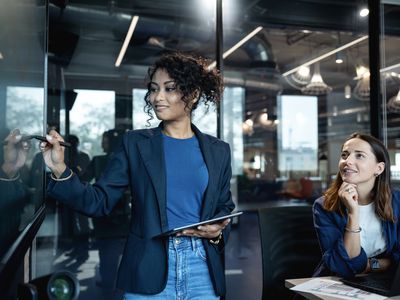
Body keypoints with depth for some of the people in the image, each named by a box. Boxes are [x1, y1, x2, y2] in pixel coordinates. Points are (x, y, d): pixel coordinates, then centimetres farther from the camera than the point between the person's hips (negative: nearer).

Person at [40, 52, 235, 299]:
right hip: (149, 270, -1)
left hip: (202, 269, 2)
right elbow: (100, 202, -3)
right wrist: (60, 170, -16)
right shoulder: (135, 143, 1)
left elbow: (225, 208, 12)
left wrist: (217, 232, -8)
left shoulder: (218, 151, 5)